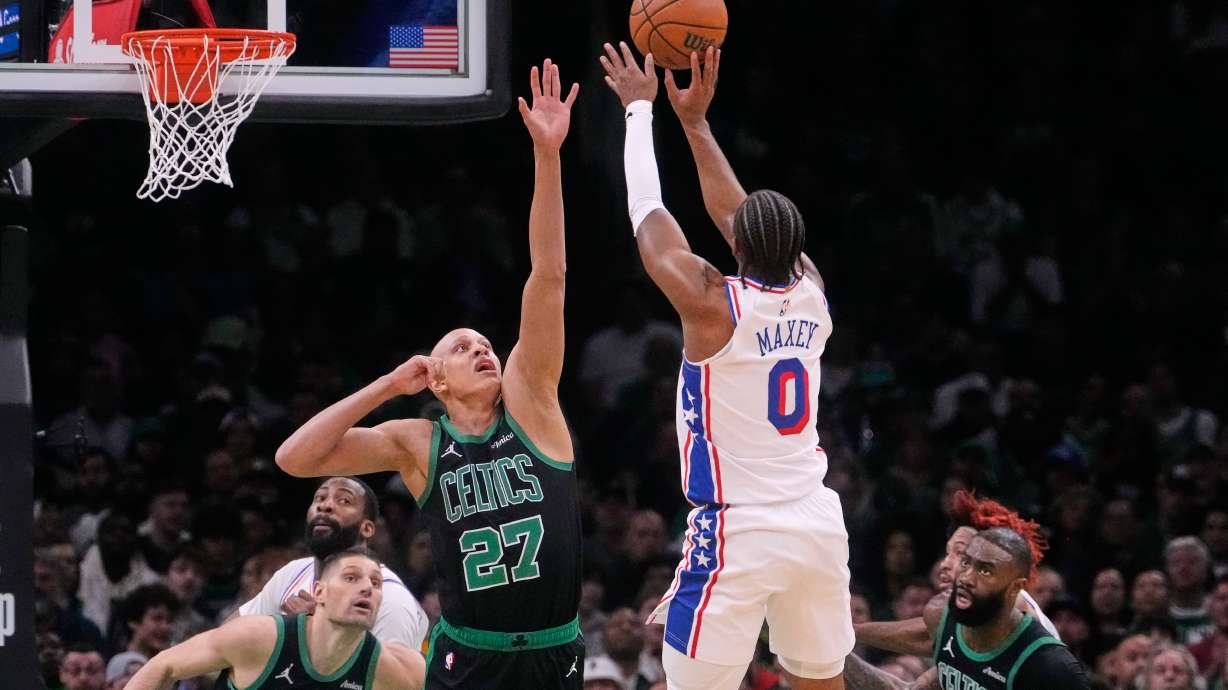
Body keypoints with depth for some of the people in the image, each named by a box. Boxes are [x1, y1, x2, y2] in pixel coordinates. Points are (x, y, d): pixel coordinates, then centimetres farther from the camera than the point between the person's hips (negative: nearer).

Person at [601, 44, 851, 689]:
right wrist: (695, 121, 21)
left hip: (740, 533, -6)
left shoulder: (712, 305, -13)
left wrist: (640, 108, 11)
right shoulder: (810, 293, 3)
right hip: (818, 522, 6)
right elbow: (732, 210, 17)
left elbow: (648, 216, -1)